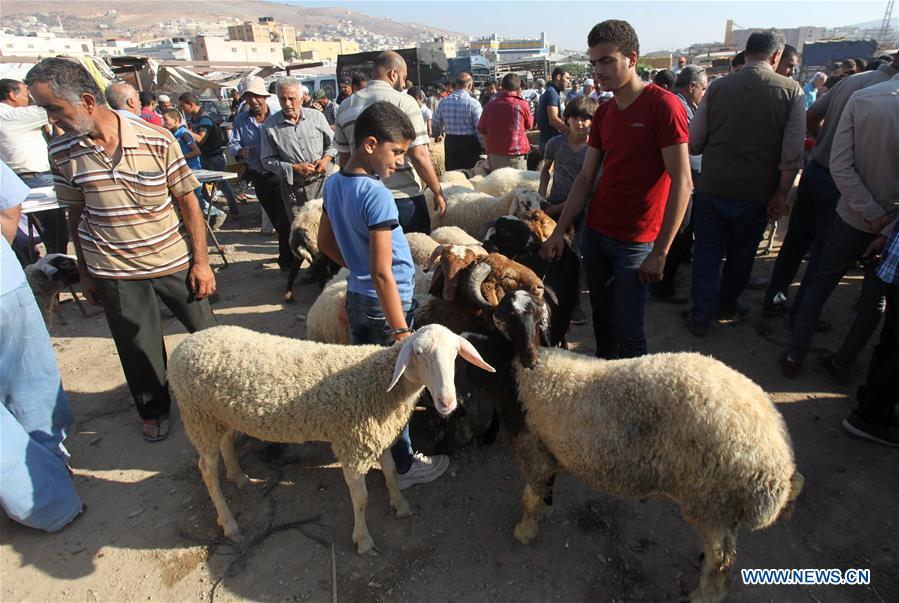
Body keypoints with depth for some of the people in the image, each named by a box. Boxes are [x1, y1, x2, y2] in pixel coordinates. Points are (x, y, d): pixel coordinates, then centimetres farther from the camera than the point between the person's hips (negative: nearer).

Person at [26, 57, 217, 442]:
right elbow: (75, 214, 7)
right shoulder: (62, 153, -3)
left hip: (174, 261, -1)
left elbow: (188, 201, -6)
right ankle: (153, 410, 37)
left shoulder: (157, 140, -11)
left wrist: (200, 260, -7)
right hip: (115, 273, 2)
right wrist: (85, 273, 11)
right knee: (138, 350, 12)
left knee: (206, 331, 9)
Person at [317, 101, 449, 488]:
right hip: (385, 303, -8)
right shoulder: (377, 195, -24)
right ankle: (402, 466, 26)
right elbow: (382, 273, -27)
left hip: (356, 296, 8)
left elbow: (325, 243, 14)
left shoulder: (334, 184, 2)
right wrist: (402, 331, -23)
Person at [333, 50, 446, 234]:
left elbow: (344, 158, 10)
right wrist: (438, 192, -5)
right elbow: (419, 155, -14)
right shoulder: (404, 102, -9)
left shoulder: (346, 106, 7)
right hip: (403, 198, -5)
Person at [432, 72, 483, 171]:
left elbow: (435, 125, 10)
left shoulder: (443, 102, 2)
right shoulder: (473, 103, -11)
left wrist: (438, 136, 30)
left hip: (450, 143, 4)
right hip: (469, 143, -4)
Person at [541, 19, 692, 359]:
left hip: (635, 242, -6)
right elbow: (586, 178, 11)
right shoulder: (603, 113, 9)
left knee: (628, 330, 1)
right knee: (602, 318, 15)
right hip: (595, 234, 6)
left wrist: (660, 252, -18)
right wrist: (559, 232, 3)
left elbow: (682, 183, -15)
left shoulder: (663, 105, -11)